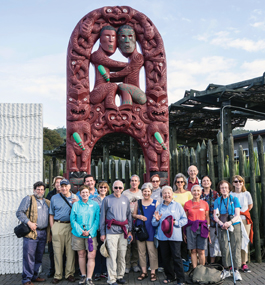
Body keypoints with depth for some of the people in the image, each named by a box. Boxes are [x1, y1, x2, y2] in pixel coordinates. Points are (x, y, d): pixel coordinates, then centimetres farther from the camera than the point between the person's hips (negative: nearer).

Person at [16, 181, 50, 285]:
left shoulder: (47, 202, 18)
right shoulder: (28, 199, 1)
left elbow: (50, 216, 23)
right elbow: (19, 213, -5)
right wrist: (29, 222, -16)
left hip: (43, 233, 6)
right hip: (31, 232, -6)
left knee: (39, 256, 12)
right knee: (29, 256, -7)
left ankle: (34, 275, 25)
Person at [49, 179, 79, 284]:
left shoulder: (75, 198, 10)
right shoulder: (54, 198, 11)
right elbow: (51, 215, 11)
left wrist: (76, 204, -7)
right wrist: (52, 228, 2)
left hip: (71, 226, 0)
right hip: (58, 225, 0)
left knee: (70, 250, 1)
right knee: (58, 251, 0)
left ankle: (69, 273, 12)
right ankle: (58, 275, 9)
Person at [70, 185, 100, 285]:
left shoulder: (95, 204, 4)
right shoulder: (76, 205, 5)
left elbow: (97, 219, 1)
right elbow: (72, 220, 2)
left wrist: (90, 231, -10)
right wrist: (81, 231, -9)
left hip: (91, 234, -1)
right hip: (78, 234, 1)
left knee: (91, 256, -8)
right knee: (81, 255, 8)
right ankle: (83, 276, 22)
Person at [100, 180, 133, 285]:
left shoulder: (126, 200, 11)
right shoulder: (107, 199, 0)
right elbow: (102, 216, 2)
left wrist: (129, 231, 12)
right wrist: (102, 233, 0)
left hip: (123, 231, 4)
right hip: (111, 231, -4)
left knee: (122, 255, 9)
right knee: (112, 256, -5)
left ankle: (120, 276, 23)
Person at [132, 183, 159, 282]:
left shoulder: (155, 202, 3)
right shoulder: (138, 202, 9)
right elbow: (133, 214, 14)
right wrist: (138, 216, -6)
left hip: (151, 231, -3)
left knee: (152, 252, 0)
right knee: (141, 252, 8)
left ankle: (153, 273, 12)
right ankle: (144, 272, 21)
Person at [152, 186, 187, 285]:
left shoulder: (177, 205, 4)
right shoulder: (159, 207, 12)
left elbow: (185, 220, 0)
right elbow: (154, 223, 12)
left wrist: (175, 222, -14)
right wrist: (156, 219, -10)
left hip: (175, 236, -3)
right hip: (162, 236, 3)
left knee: (176, 257, -4)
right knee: (165, 257, 9)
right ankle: (170, 276, 26)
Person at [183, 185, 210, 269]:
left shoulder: (205, 204, 7)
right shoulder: (187, 204, 4)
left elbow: (207, 218, 12)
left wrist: (208, 231, 7)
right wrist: (184, 232, 4)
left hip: (202, 228, 0)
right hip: (191, 228, 0)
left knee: (201, 251, 0)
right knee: (193, 251, 3)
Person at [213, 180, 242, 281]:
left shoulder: (234, 199, 3)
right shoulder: (217, 201, 8)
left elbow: (237, 215, -4)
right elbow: (215, 216, 3)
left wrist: (230, 222, -22)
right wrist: (220, 223, -17)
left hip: (235, 226, -1)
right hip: (222, 227, 1)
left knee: (235, 248, -4)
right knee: (224, 248, 0)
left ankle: (236, 270, 5)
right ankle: (226, 270, 12)